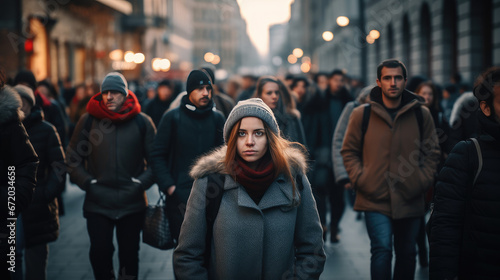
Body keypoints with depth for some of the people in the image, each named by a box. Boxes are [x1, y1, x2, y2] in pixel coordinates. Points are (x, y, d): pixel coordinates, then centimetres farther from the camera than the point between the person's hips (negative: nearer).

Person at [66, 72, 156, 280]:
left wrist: (140, 183, -9)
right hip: (97, 203, 0)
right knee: (100, 254, -1)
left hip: (133, 205, 0)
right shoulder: (88, 120, 1)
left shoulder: (142, 122, 1)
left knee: (129, 255, 11)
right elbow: (73, 158, 6)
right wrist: (88, 183, -5)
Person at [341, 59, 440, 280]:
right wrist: (360, 179, -6)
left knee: (407, 253, 13)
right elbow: (349, 151, 6)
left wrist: (423, 181, -2)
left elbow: (432, 153, 9)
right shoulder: (361, 114, -1)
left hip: (410, 200, 3)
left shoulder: (421, 114, 3)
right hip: (375, 199, -2)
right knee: (382, 249, -15)